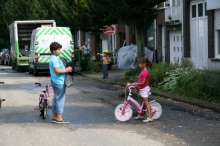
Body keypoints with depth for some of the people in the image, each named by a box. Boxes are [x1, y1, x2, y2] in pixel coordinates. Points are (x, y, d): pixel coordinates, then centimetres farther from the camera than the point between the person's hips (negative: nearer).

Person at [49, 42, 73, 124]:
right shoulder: (55, 59, -18)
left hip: (55, 81, 11)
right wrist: (66, 70, -14)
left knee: (56, 99, 14)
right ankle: (59, 118, -2)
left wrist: (66, 69, 11)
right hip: (59, 82, -11)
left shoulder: (53, 58, 15)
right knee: (60, 99, -5)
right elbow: (57, 71, -25)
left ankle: (54, 117, 19)